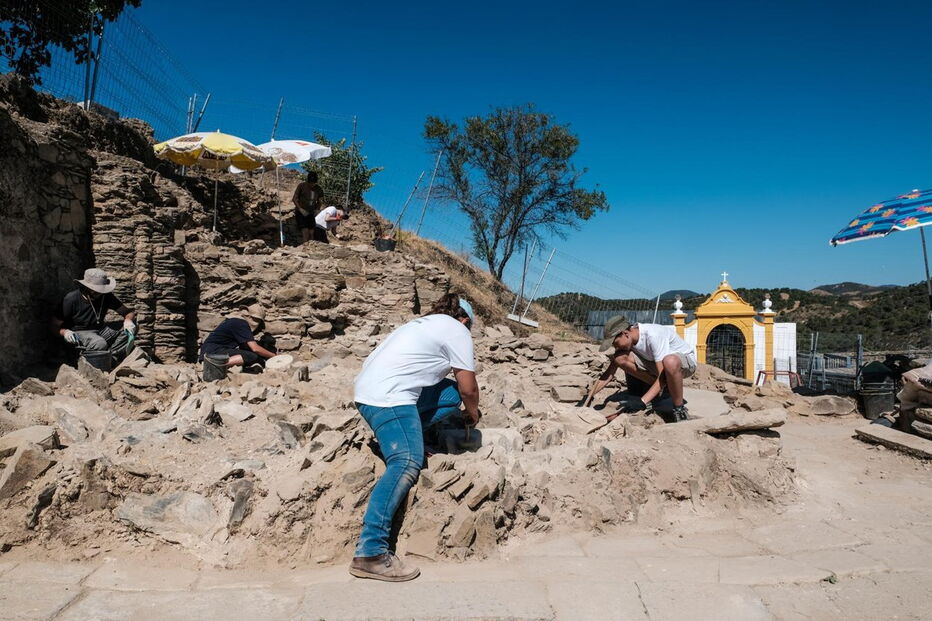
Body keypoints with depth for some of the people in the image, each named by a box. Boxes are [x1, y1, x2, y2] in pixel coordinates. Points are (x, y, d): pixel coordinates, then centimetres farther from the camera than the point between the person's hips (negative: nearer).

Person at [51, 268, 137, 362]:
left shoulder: (106, 296, -3)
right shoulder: (71, 299, -13)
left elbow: (128, 312, -2)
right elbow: (55, 325, -8)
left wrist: (128, 320, -26)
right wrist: (64, 332, -31)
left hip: (101, 329, 5)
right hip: (80, 333, -5)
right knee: (100, 344, -38)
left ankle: (111, 357, -25)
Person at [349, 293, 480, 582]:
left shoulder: (423, 323, 27)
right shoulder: (457, 330, 4)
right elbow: (469, 388, 3)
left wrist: (463, 404, 45)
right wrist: (472, 412, 23)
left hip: (368, 388, 9)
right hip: (389, 398, -9)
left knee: (451, 395, 13)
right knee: (406, 464, -18)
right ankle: (370, 553, -26)